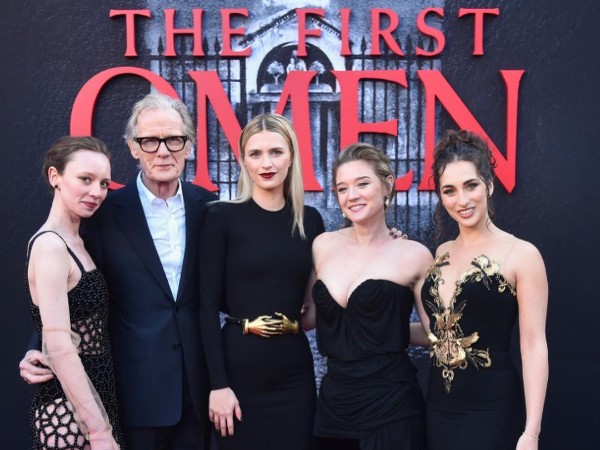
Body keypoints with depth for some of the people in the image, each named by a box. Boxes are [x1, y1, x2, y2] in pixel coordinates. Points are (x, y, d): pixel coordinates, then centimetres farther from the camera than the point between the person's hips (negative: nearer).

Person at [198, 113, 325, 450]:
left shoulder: (311, 220, 6)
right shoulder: (222, 217, -5)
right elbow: (209, 304, -7)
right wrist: (218, 384, -11)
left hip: (295, 367, 3)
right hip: (239, 367, -3)